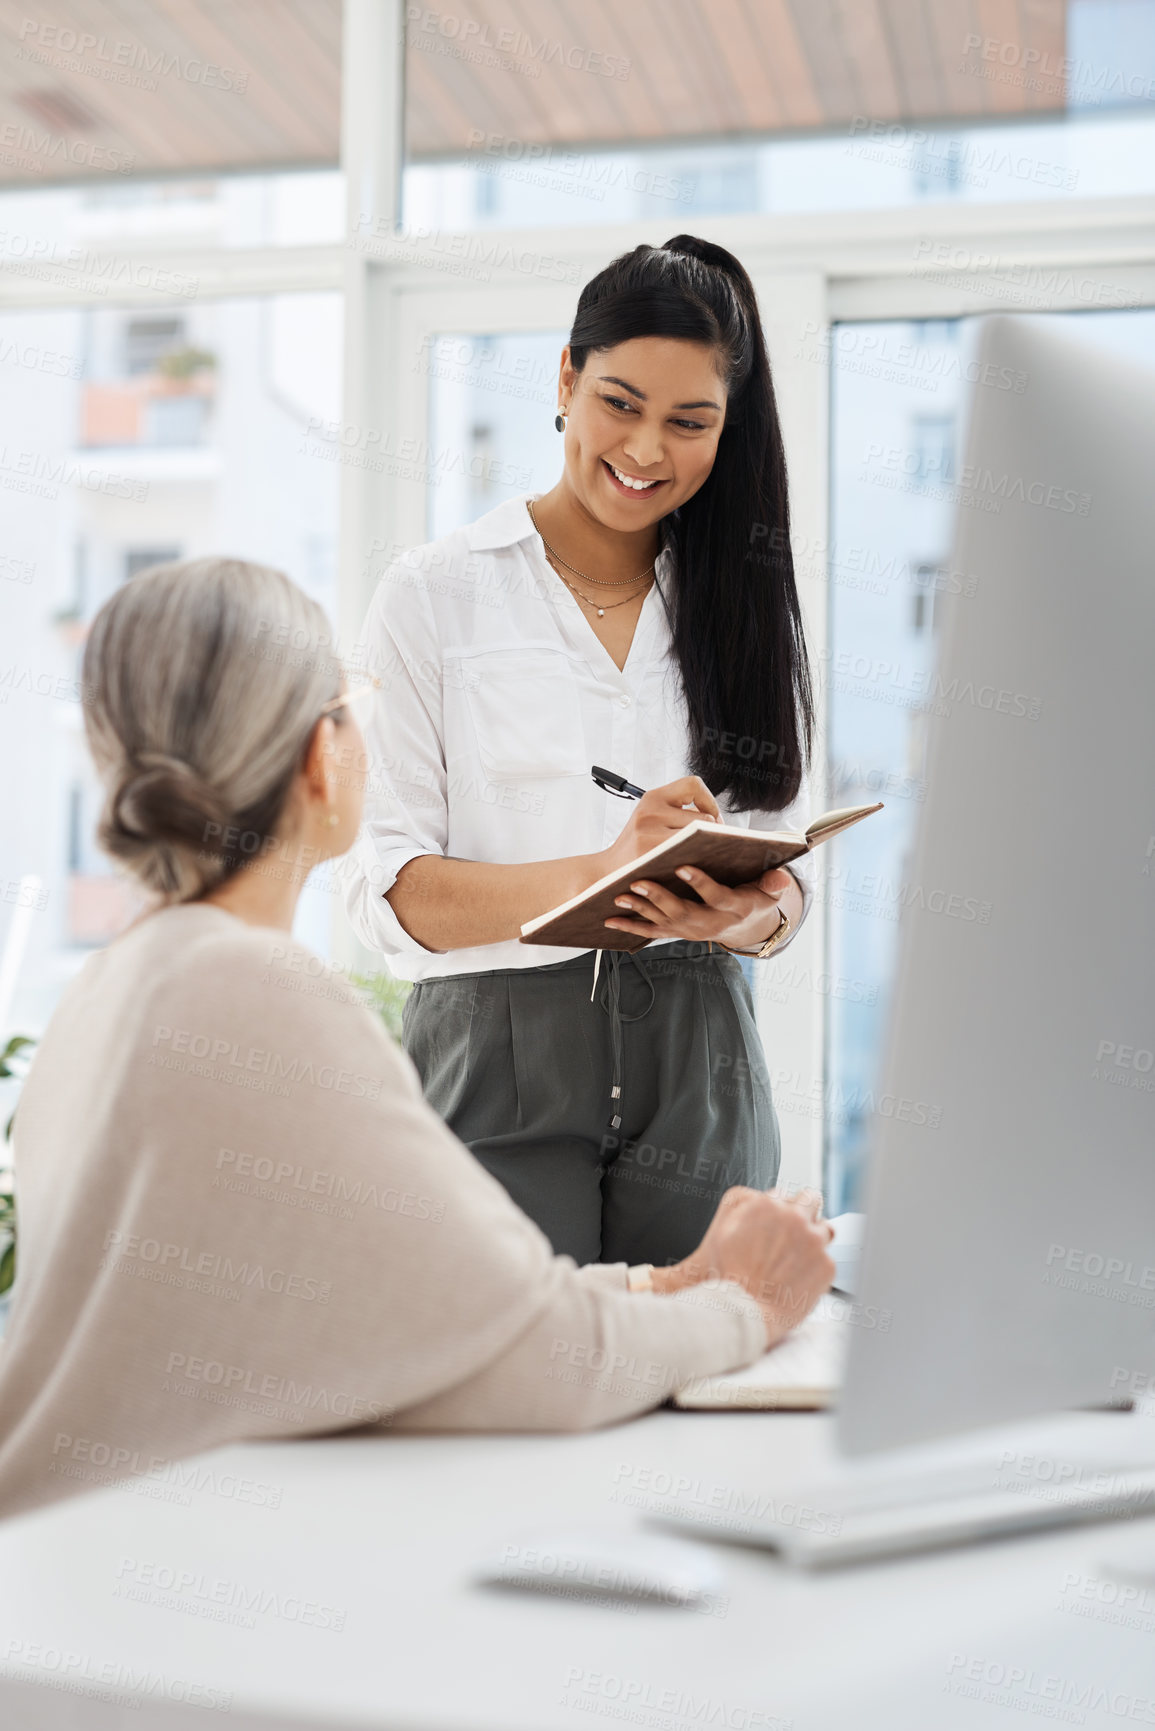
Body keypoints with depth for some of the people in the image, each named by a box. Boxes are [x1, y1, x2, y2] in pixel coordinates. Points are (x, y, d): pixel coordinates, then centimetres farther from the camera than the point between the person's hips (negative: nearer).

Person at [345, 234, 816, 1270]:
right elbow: (386, 892, -7)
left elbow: (786, 881, 10)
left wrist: (746, 913, -15)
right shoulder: (433, 596, 1)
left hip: (697, 1070, 3)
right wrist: (594, 876, -23)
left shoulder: (748, 605, 12)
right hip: (500, 1058, -3)